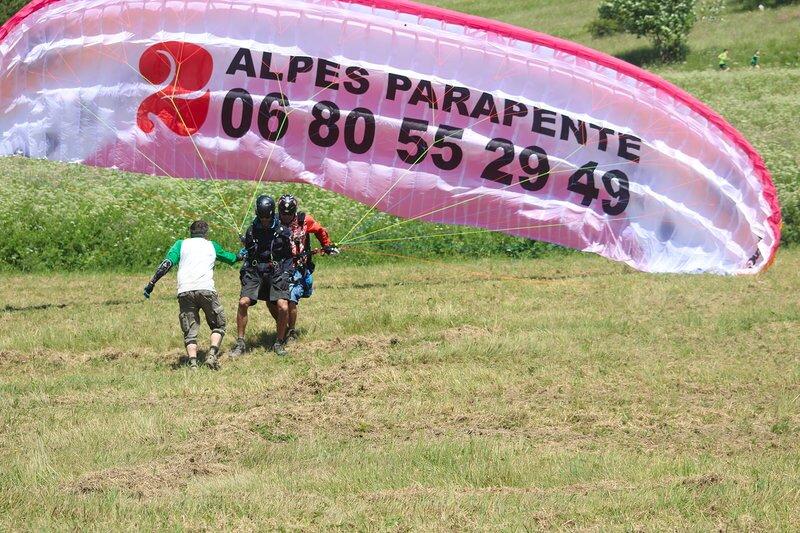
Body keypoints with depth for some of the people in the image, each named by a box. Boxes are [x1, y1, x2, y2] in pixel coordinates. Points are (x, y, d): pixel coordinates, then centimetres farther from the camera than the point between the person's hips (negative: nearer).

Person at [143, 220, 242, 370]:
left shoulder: (181, 244, 21)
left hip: (184, 292, 0)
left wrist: (152, 283, 3)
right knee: (218, 326, 14)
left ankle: (193, 363, -14)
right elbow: (231, 258, 42)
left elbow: (167, 263, 4)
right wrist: (242, 256, 63)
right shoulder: (211, 245, 25)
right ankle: (212, 354, -8)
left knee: (190, 332, 6)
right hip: (206, 289, 0)